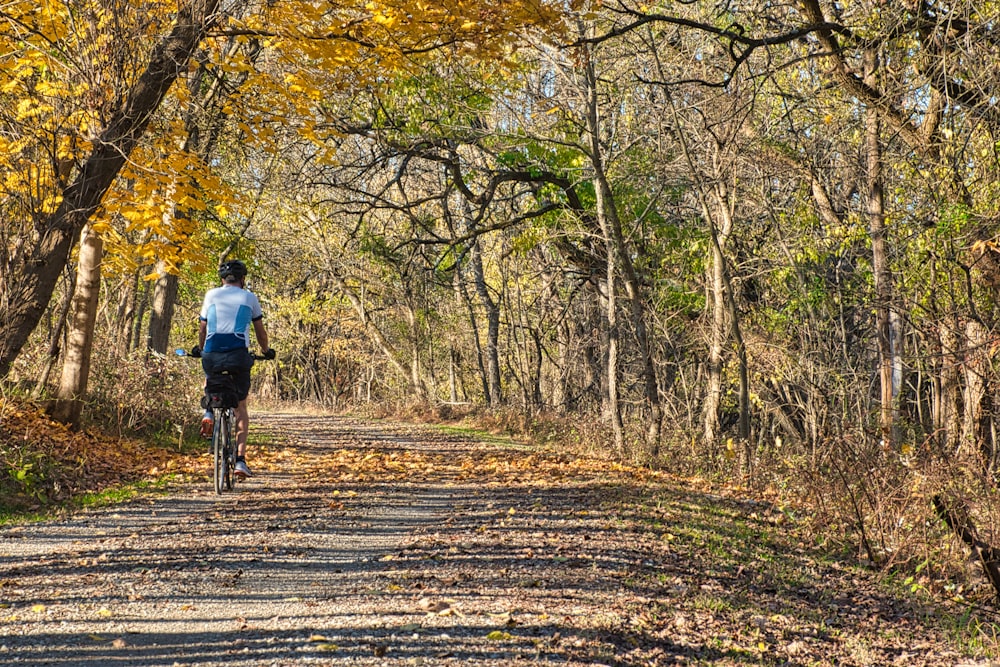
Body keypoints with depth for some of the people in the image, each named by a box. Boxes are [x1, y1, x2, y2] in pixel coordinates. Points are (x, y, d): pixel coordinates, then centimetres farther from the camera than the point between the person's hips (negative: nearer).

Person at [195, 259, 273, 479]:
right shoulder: (250, 298, 13)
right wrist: (267, 351, 36)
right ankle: (240, 459, 0)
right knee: (241, 407, 12)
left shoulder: (211, 295, 15)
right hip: (238, 354, -1)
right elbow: (260, 331, 18)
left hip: (212, 355, 1)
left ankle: (209, 413, 9)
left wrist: (201, 350, 36)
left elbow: (202, 329, 18)